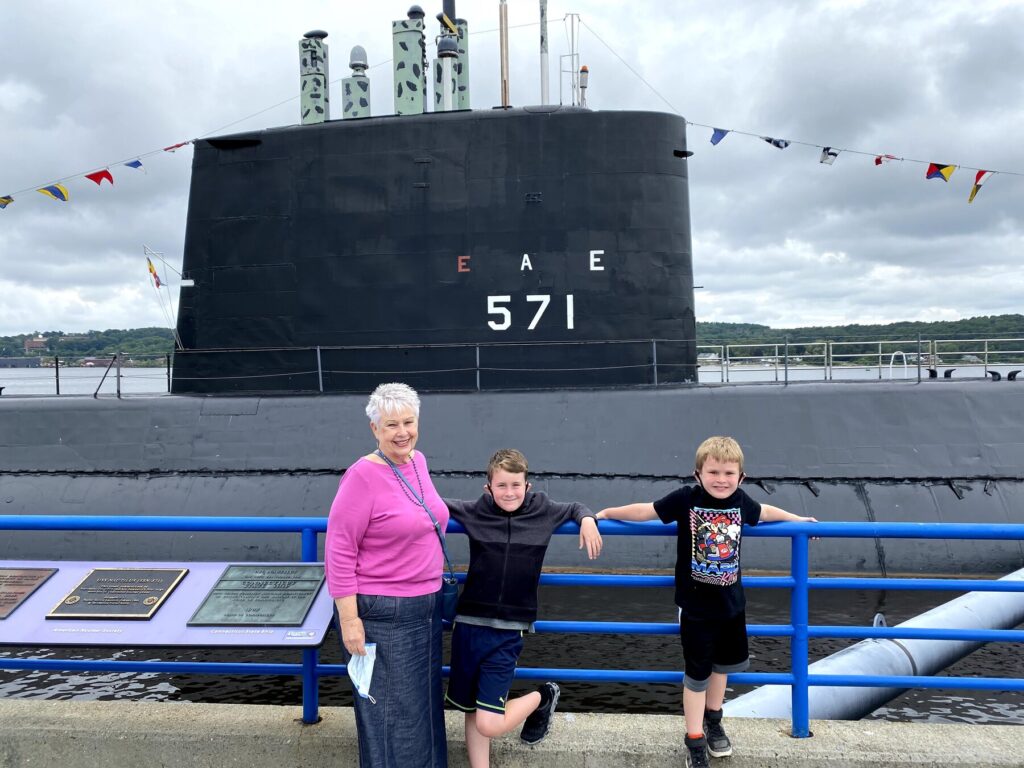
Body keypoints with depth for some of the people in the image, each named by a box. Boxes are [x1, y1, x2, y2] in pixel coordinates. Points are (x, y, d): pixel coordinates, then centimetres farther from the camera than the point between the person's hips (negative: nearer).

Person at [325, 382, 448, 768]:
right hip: (382, 613, -7)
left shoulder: (418, 461, 2)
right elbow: (339, 551, -18)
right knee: (391, 712, 8)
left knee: (424, 703, 21)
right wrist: (349, 621, -18)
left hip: (425, 605, 7)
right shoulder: (362, 476, -20)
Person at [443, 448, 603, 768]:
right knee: (472, 712, 12)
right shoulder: (474, 512, -3)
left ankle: (543, 697, 20)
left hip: (508, 632, -1)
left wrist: (588, 521, -2)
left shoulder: (542, 512, -1)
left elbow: (574, 508, 17)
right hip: (469, 625, 2)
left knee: (489, 725, -6)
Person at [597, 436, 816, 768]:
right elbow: (646, 511, -12)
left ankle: (712, 720, 46)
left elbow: (763, 512, 15)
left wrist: (796, 519, 28)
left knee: (724, 662, 23)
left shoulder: (740, 501, -7)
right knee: (697, 673, 5)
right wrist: (606, 513, -7)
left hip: (731, 602, 5)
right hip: (696, 606, -5)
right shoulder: (686, 499, -19)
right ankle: (695, 741, 22)